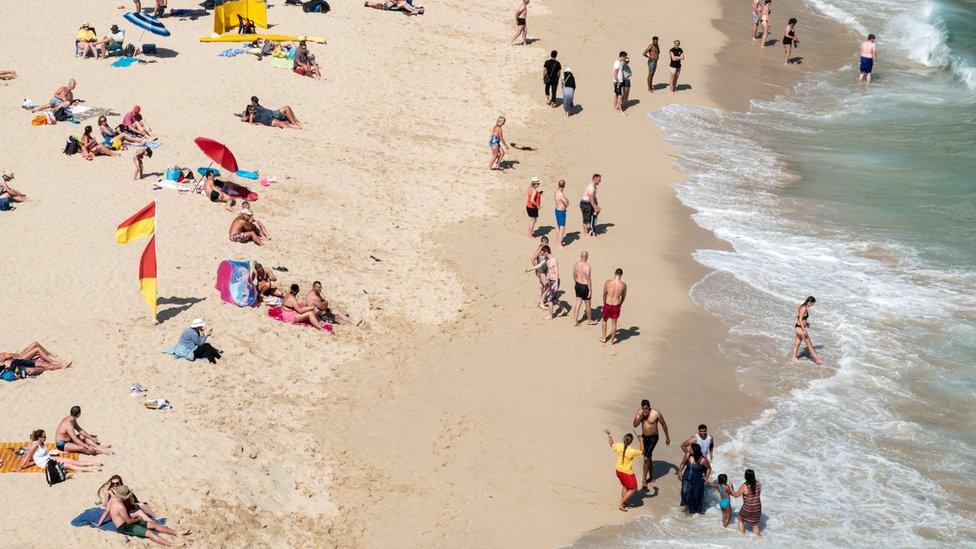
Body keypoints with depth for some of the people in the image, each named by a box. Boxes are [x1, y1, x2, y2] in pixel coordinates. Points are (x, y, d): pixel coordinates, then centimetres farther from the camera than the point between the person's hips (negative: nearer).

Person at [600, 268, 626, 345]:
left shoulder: (607, 282, -14)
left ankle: (603, 338, 36)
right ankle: (612, 340, 31)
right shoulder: (623, 285, -13)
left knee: (604, 320, 25)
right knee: (614, 323, 17)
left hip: (607, 305, 0)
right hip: (616, 306, 0)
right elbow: (623, 297, 4)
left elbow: (604, 294, 0)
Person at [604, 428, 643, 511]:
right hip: (627, 473, -7)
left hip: (618, 470, 7)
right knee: (633, 489, 15)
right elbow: (642, 451, -9)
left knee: (625, 486, 30)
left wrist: (609, 435, 21)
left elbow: (612, 445, 10)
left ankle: (623, 502, 40)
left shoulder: (619, 446, -14)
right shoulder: (632, 451, -28)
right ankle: (621, 503, 13)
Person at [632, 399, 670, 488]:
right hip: (644, 437, 5)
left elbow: (663, 424, -7)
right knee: (648, 457, 18)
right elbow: (635, 425, -14)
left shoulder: (656, 414, -21)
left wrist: (667, 437, 0)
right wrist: (641, 416, -28)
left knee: (646, 458, -12)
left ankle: (644, 480, -3)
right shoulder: (639, 412, -9)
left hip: (653, 437, -5)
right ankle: (651, 477, 34)